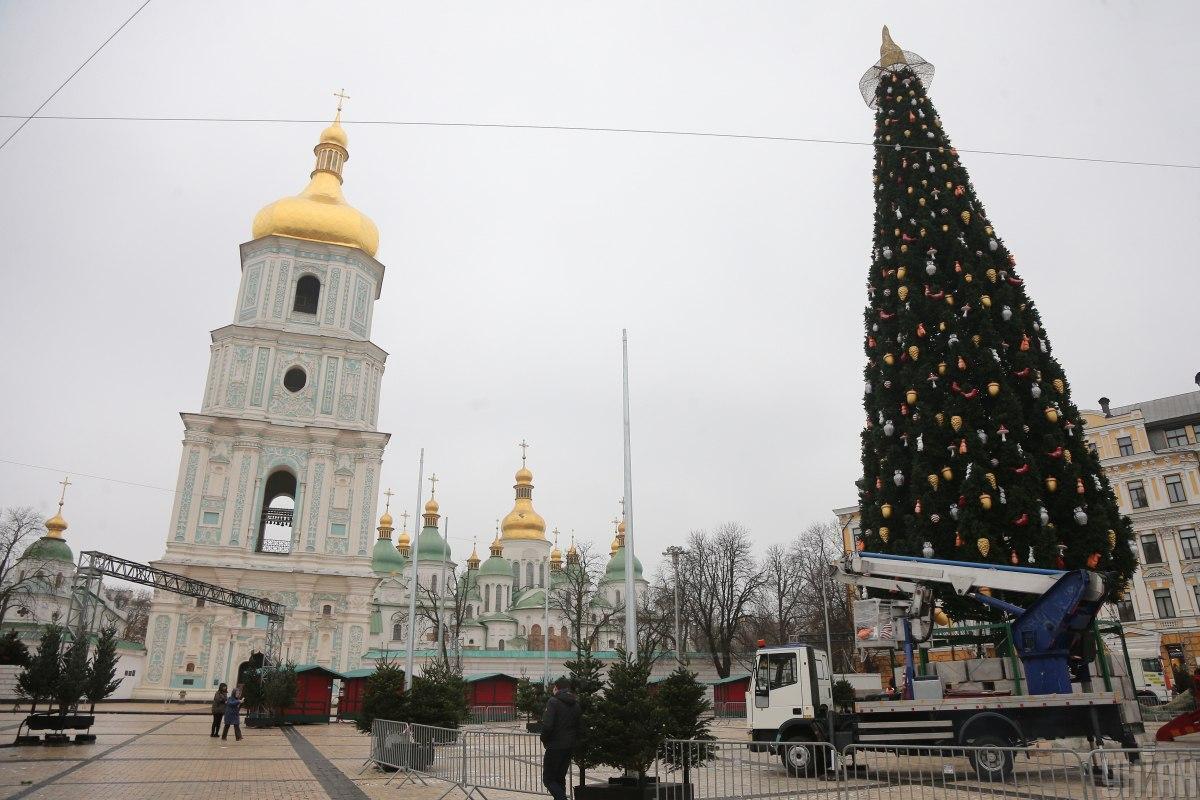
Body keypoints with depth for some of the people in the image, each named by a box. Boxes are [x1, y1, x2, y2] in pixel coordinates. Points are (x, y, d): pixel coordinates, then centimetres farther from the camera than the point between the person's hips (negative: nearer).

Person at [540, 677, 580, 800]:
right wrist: (574, 740, 16)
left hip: (555, 746, -7)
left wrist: (544, 740, -4)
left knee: (548, 779, 0)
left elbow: (547, 725, -20)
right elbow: (579, 726, 13)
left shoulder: (553, 702, -11)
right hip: (570, 747, 7)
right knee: (560, 778, 18)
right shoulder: (576, 704, 11)